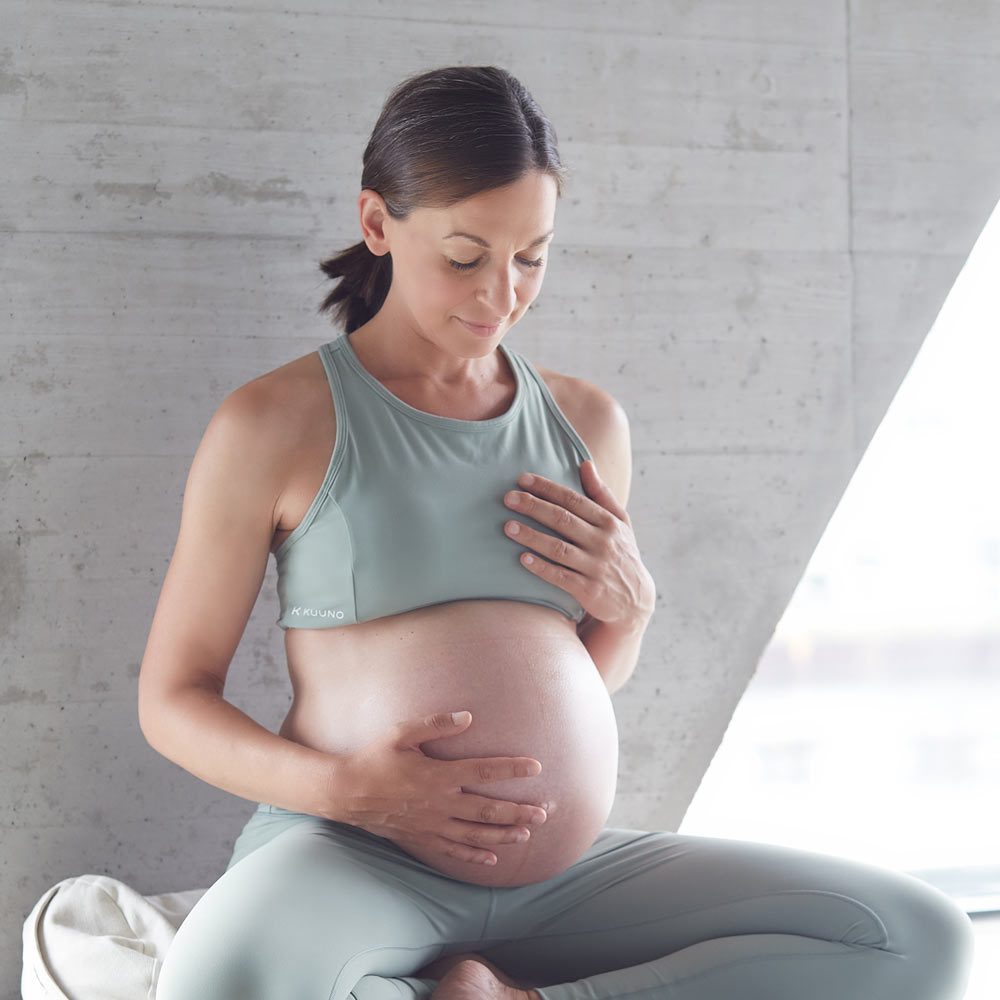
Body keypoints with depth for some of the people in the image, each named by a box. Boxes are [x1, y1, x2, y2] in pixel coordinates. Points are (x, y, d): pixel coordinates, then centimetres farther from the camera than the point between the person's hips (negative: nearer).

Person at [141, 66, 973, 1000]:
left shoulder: (587, 421, 14)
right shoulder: (273, 422, -1)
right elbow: (172, 696, 1)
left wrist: (629, 603, 2)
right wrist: (346, 787, -16)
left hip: (565, 876, 5)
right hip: (348, 863, -5)